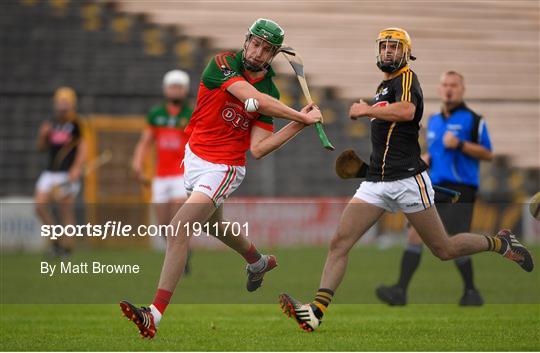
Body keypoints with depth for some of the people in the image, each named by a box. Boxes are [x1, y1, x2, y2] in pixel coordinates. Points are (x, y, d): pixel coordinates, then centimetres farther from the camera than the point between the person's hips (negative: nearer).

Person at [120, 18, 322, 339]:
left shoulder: (271, 92, -6)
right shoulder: (224, 64, -11)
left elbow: (258, 149, -12)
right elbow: (254, 99, -26)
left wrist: (300, 124, -15)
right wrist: (301, 117, -22)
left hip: (223, 169, -4)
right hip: (195, 158, 4)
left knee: (180, 228, -21)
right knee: (212, 223, 27)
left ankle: (155, 315, -27)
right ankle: (258, 262, 59)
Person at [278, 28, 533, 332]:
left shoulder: (406, 78, -7)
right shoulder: (385, 85, 21)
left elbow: (407, 111, -29)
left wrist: (366, 110, -19)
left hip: (408, 179, -8)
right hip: (377, 182, 8)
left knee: (444, 250, 1)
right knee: (340, 242, -9)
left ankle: (500, 243, 25)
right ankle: (317, 311, -17)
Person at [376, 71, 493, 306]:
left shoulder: (473, 120, -1)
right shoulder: (433, 121, 19)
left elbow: (488, 154, -3)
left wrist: (459, 144, -15)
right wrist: (425, 158, 10)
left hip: (460, 189, -6)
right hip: (434, 187, 6)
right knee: (415, 233, -8)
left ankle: (471, 293, 9)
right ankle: (400, 291, -12)